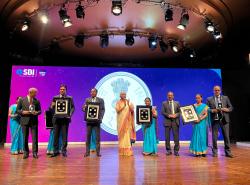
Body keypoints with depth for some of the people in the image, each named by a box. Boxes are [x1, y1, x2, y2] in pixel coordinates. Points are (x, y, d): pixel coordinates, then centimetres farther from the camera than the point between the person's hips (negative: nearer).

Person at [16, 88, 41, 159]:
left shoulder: (37, 101, 6)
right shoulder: (22, 100, 3)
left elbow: (39, 110, 10)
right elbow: (17, 110, 4)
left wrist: (37, 112, -11)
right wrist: (23, 112, -14)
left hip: (34, 121, 1)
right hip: (25, 121, -1)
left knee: (35, 137, -1)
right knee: (25, 137, 6)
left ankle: (35, 153, 8)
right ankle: (26, 153, 18)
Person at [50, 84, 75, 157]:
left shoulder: (70, 98, 5)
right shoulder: (55, 98, 10)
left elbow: (72, 107, 2)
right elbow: (52, 108, 10)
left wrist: (70, 114, -12)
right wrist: (52, 106, -13)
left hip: (65, 118, -2)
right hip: (57, 118, 2)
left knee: (64, 135, 3)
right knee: (56, 135, 6)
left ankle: (64, 151, 13)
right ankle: (55, 151, 16)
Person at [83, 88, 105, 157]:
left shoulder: (100, 100, 5)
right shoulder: (87, 99, 10)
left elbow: (103, 109, 2)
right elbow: (84, 108, 7)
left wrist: (101, 117, -12)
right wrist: (84, 108, -17)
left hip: (97, 120, -1)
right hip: (89, 120, 2)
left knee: (97, 136, 2)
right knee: (88, 136, 4)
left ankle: (98, 152, 10)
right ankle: (87, 152, 13)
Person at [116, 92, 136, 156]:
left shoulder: (128, 102, 10)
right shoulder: (118, 102, 3)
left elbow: (132, 110, -1)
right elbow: (117, 110, -12)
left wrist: (128, 104, -13)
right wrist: (124, 105, -14)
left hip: (127, 121, 2)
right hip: (121, 121, -2)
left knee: (128, 134, -4)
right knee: (122, 135, -1)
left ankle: (128, 150, 0)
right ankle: (122, 151, 5)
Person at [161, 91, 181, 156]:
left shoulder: (177, 103, 13)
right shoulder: (164, 103, 7)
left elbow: (180, 111, 8)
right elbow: (162, 112, -1)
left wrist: (176, 115, -11)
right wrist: (169, 115, -14)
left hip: (175, 121, 1)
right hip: (167, 121, -1)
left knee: (176, 136, 0)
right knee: (167, 137, 3)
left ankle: (176, 151, 9)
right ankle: (168, 150, 15)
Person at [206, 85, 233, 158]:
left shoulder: (225, 98, 10)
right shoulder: (209, 99, 6)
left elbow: (231, 107, 10)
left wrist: (227, 109, -10)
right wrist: (212, 110, -15)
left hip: (224, 119, 1)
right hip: (215, 120, -1)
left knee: (226, 136, 3)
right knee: (214, 137, 4)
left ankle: (228, 152, 14)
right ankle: (215, 152, 16)